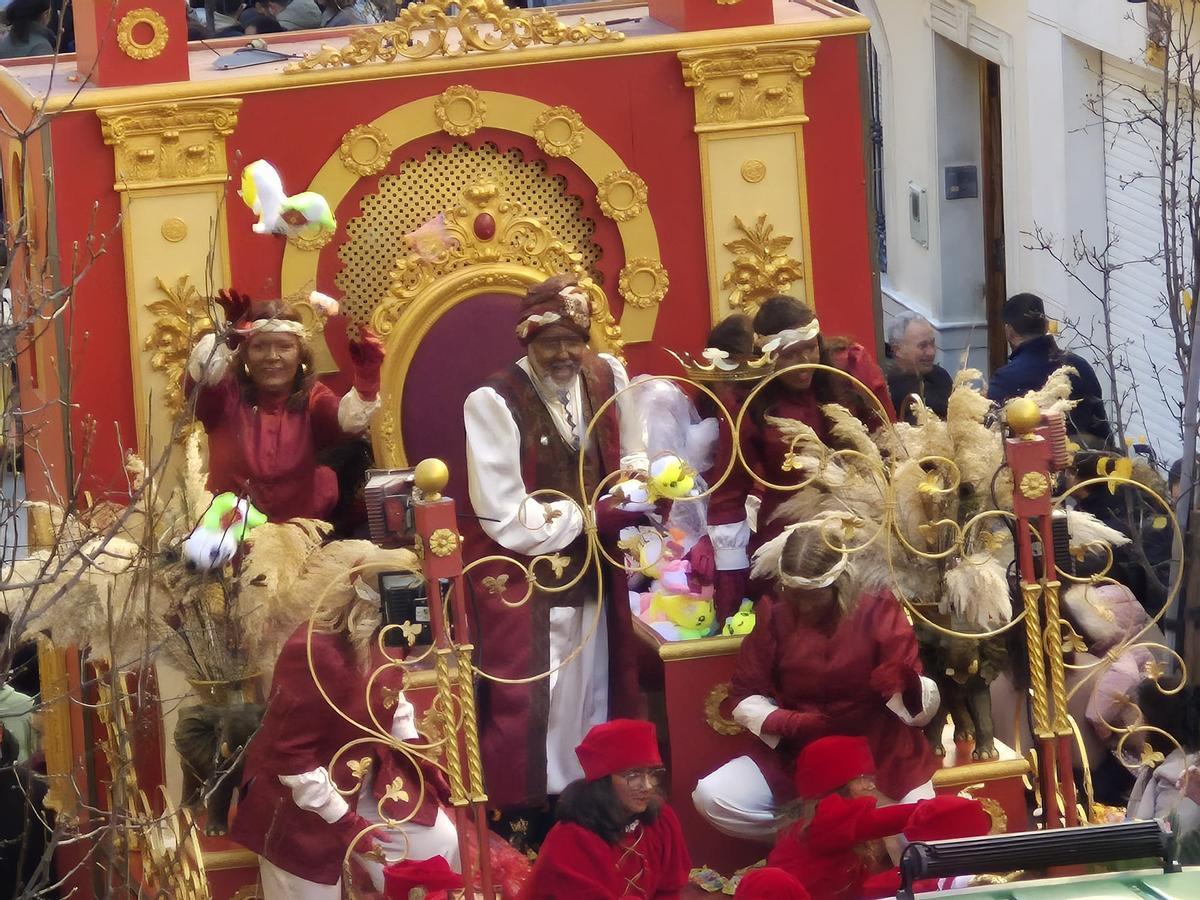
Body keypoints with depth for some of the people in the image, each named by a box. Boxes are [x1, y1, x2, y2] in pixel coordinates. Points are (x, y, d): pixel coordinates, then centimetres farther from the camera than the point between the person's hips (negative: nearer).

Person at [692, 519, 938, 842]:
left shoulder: (877, 610, -8)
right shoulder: (775, 613, -3)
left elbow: (924, 710, -10)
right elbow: (745, 697, 4)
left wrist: (907, 686, -34)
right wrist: (786, 723, -17)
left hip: (879, 753, -3)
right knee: (710, 797, -20)